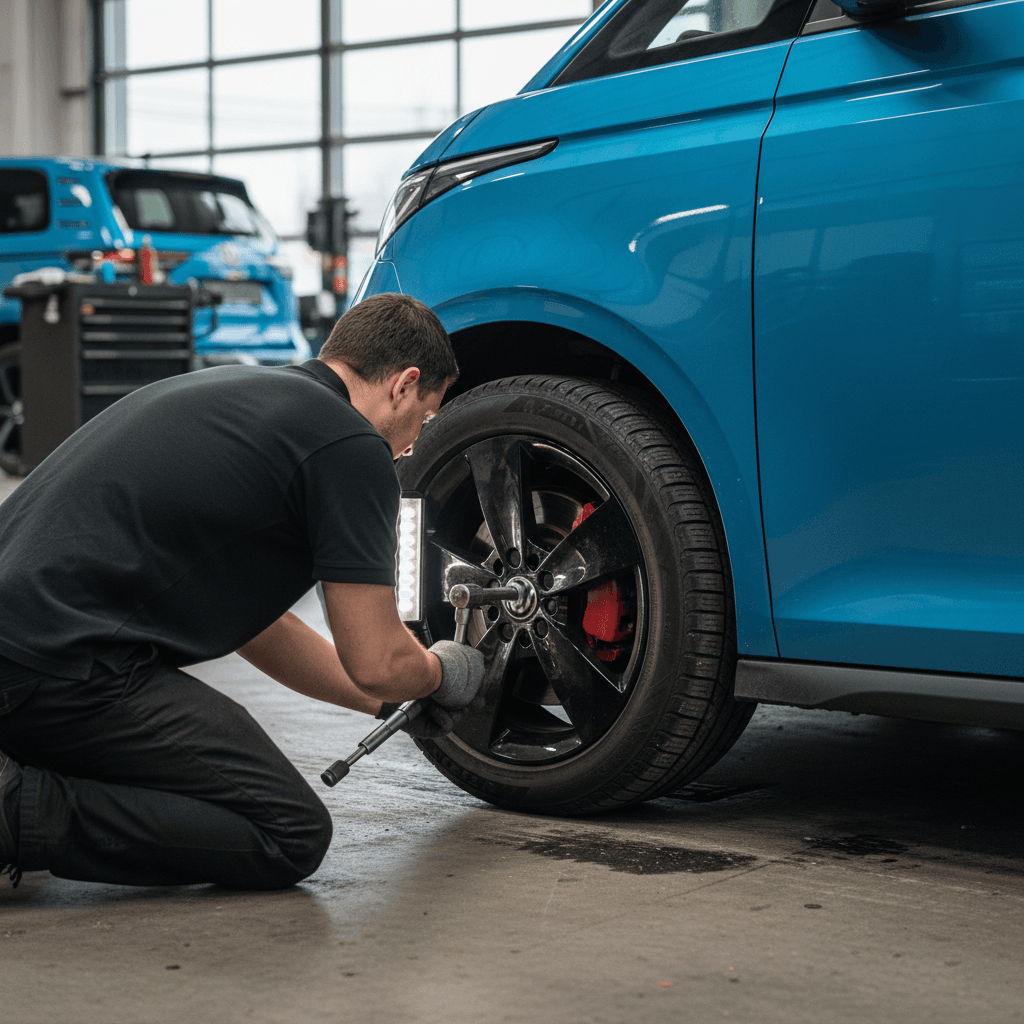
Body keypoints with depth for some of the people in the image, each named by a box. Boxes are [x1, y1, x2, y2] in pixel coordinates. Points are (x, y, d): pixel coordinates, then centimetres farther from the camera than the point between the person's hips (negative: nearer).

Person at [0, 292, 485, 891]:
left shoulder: (234, 391, 24)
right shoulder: (352, 446, -5)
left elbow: (252, 619, 30)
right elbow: (377, 663, -4)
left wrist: (390, 700, 35)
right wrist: (441, 674, 19)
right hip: (60, 668, -10)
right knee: (290, 835, -4)